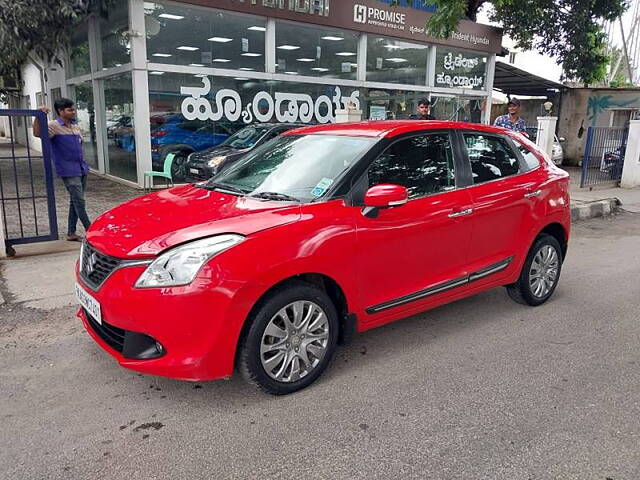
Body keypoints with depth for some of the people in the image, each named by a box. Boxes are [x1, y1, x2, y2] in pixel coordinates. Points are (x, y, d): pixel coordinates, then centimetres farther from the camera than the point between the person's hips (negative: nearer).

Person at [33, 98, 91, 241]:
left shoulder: (75, 126, 13)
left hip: (81, 169, 7)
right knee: (79, 201, -8)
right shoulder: (54, 126, -8)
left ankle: (71, 233, 18)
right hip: (68, 171, -7)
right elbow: (37, 133, -22)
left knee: (76, 201, 10)